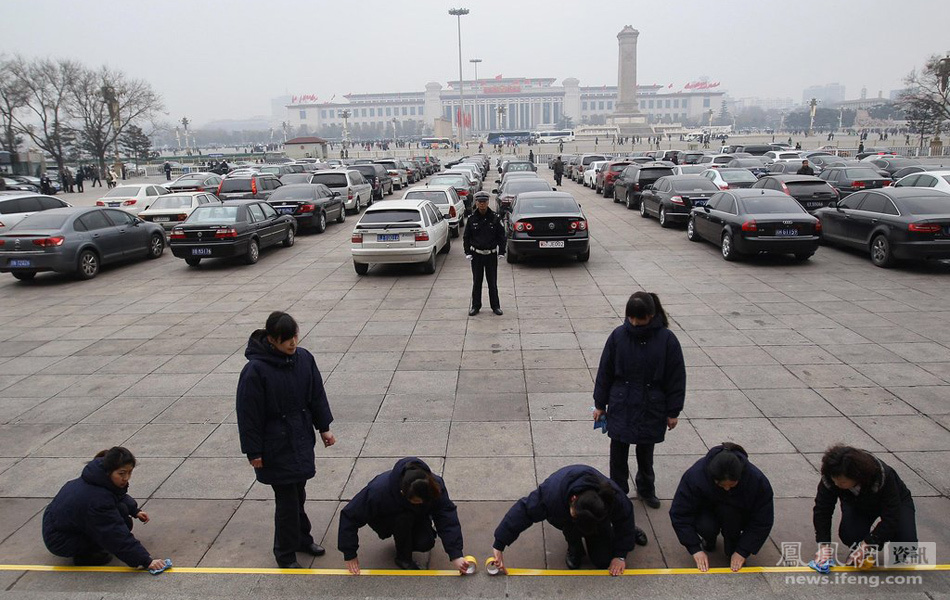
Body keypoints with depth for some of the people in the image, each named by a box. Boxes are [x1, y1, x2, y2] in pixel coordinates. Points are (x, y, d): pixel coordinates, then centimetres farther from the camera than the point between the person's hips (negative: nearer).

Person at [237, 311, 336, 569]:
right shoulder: (256, 370, -20)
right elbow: (248, 414, -15)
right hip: (276, 446, -5)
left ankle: (302, 538, 39)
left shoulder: (304, 359, -4)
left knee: (298, 493, 18)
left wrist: (324, 427, 8)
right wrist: (253, 452, -11)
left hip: (301, 440, 5)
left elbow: (317, 395, 7)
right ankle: (285, 555, 22)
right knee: (287, 499, 3)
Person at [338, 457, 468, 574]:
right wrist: (350, 555, -25)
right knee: (404, 517, -34)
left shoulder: (434, 485, -33)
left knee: (426, 543, -24)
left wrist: (456, 555, -42)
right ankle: (403, 558, -10)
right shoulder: (378, 490, -41)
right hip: (384, 520, -2)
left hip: (415, 517, 3)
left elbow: (447, 518, -33)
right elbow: (349, 516, -31)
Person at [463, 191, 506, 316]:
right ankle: (475, 306, 18)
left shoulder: (495, 217, -3)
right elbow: (466, 237, 6)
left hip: (491, 254, -1)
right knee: (476, 282, 8)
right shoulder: (472, 218, -1)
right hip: (476, 255, 1)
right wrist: (467, 252, -1)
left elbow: (501, 236, 3)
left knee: (492, 282, 6)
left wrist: (501, 252, -2)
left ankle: (496, 306, 17)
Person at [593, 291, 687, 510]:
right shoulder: (618, 335, -9)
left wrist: (673, 412, -2)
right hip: (621, 408, 0)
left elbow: (676, 377, -4)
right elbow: (605, 371, 0)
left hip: (651, 409, 0)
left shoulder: (666, 339, -12)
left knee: (646, 453, 18)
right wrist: (600, 404, 3)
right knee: (618, 453, 8)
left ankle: (646, 489, 41)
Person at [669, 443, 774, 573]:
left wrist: (743, 551, -24)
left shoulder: (757, 480, -31)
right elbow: (680, 514, -25)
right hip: (708, 510, 0)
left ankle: (733, 549, -7)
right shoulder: (695, 475, -33)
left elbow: (763, 521, -20)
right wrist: (696, 549, -29)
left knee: (728, 511, -33)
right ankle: (708, 540, 4)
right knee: (706, 527, -32)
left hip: (738, 515, 0)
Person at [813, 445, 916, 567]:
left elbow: (891, 517, -36)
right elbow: (822, 510, -23)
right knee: (848, 534, -27)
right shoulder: (830, 478, -33)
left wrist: (867, 545, -39)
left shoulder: (883, 475, -41)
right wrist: (824, 545, -31)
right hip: (858, 504, 2)